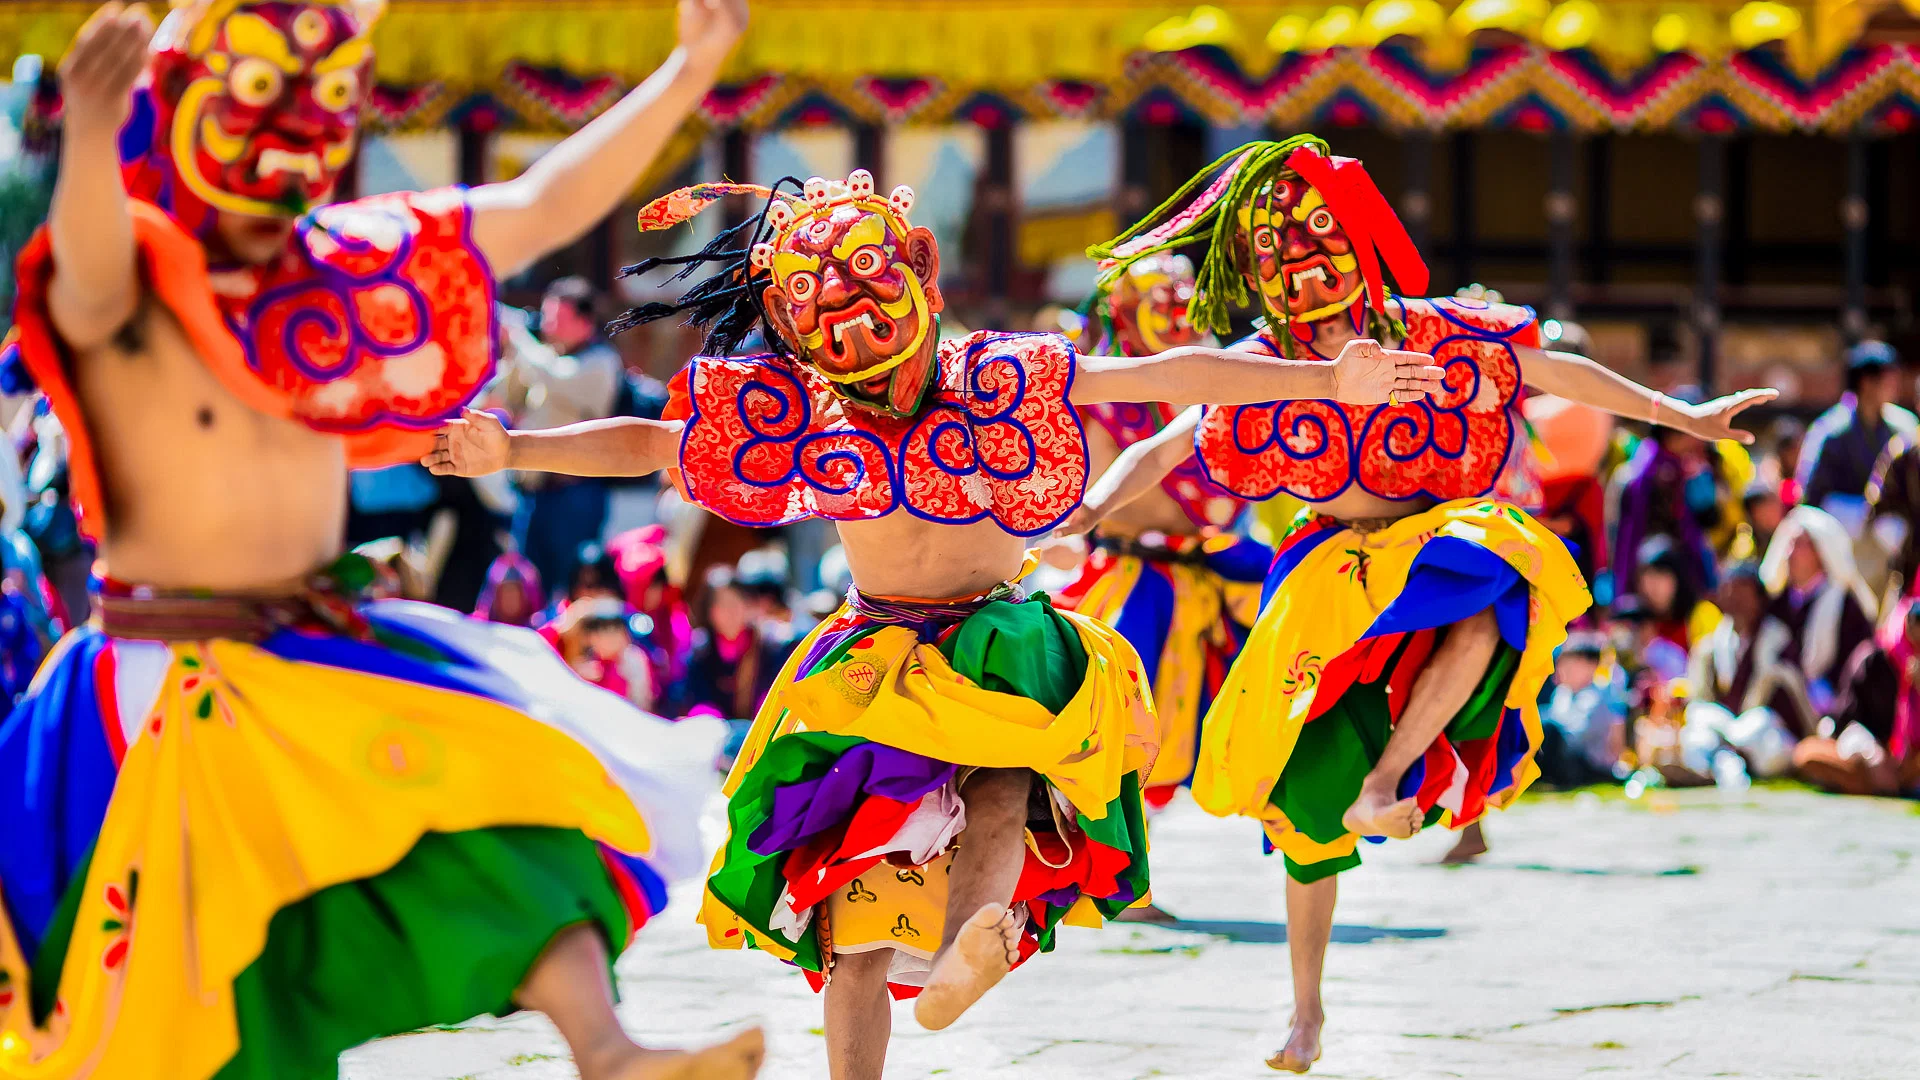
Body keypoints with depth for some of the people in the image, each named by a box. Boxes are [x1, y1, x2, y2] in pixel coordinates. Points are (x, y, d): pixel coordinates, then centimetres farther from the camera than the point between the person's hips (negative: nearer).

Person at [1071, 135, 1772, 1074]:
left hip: (1444, 546, -1)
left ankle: (1385, 778, -30)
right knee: (1308, 793, -3)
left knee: (1486, 594, -40)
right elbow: (1154, 454, -3)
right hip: (1332, 579, 1)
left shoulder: (1432, 336, -11)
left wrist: (1683, 416, 3)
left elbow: (1563, 375, 0)